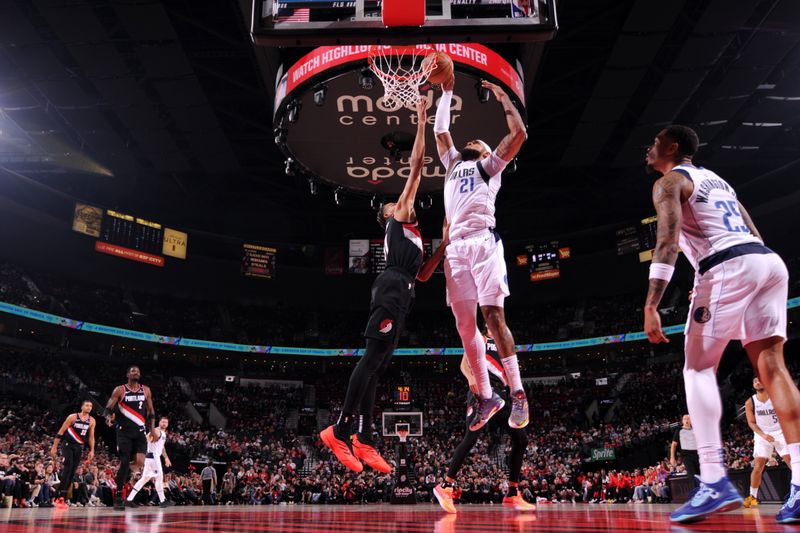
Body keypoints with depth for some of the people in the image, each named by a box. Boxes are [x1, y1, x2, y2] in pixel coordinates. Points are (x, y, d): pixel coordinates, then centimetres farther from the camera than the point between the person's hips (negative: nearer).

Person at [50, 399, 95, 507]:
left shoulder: (92, 421, 4)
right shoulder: (73, 417, -9)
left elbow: (91, 437, 12)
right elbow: (61, 432, -7)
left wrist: (92, 451, 6)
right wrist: (54, 447, -9)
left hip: (79, 446, 5)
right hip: (67, 444, -5)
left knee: (72, 471, 3)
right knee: (68, 467, -21)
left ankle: (63, 498, 10)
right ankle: (60, 497, -22)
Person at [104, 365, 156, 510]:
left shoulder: (146, 390, 9)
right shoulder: (120, 390, 0)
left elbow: (151, 411, 14)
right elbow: (108, 407, -3)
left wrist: (152, 429, 6)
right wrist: (109, 416, -27)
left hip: (140, 431, 2)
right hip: (124, 431, -2)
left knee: (140, 463, -13)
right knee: (124, 463, -5)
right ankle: (118, 497, 8)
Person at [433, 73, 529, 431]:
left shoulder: (490, 165, 17)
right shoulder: (453, 164, 32)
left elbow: (518, 134, 6)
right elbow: (440, 130, 37)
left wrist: (503, 97, 14)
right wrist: (447, 92, 39)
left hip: (483, 242, -5)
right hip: (456, 248, 5)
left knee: (493, 315, -15)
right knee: (464, 324, 0)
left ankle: (518, 394, -12)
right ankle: (486, 396, 8)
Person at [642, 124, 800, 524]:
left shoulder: (669, 182, 5)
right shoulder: (715, 178, 31)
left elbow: (667, 243, -12)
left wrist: (650, 306, -17)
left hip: (729, 267, -8)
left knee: (698, 368, -2)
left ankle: (715, 483, -11)